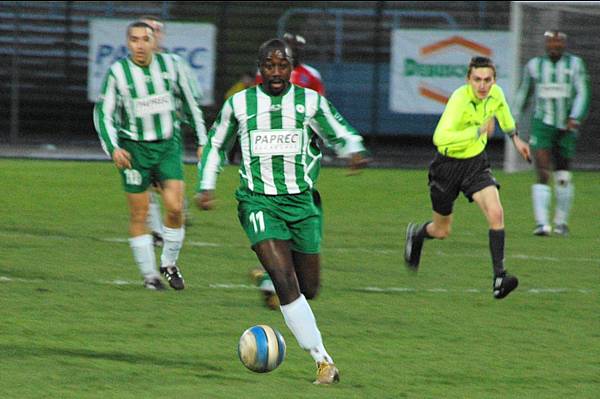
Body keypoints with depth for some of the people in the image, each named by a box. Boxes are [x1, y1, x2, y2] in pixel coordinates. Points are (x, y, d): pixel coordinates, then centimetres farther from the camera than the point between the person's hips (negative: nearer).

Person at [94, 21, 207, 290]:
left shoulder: (170, 66, -2)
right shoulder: (118, 73, -8)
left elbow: (190, 104, 10)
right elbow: (103, 114, -4)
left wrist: (202, 142, 12)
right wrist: (113, 148, -18)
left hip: (168, 146, 1)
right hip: (134, 149, -1)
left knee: (175, 207, -11)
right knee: (139, 215, 0)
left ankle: (169, 263, 11)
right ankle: (149, 274, 12)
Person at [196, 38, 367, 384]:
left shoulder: (310, 101, 6)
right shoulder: (239, 104, 6)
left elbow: (341, 134, 12)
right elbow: (216, 145, 19)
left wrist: (355, 151, -10)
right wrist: (206, 185, 10)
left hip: (300, 200, 2)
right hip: (258, 201, -2)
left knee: (309, 289, 5)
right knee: (286, 281, -19)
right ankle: (323, 362, -17)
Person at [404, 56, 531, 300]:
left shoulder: (495, 93, -10)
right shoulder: (460, 99, -30)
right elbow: (440, 138, -42)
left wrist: (514, 137, 26)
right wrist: (478, 131, -43)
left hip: (476, 163, 4)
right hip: (448, 163, -4)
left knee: (496, 214, -21)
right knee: (442, 231, 13)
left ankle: (499, 278, -22)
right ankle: (416, 235, 50)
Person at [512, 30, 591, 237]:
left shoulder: (574, 64, 1)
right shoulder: (534, 65, 5)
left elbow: (582, 94, -6)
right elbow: (523, 94, 17)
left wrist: (575, 118, -21)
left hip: (566, 127, 1)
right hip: (542, 124, -1)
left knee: (563, 177, 9)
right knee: (542, 175, -15)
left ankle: (561, 221, 27)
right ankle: (542, 223, -20)